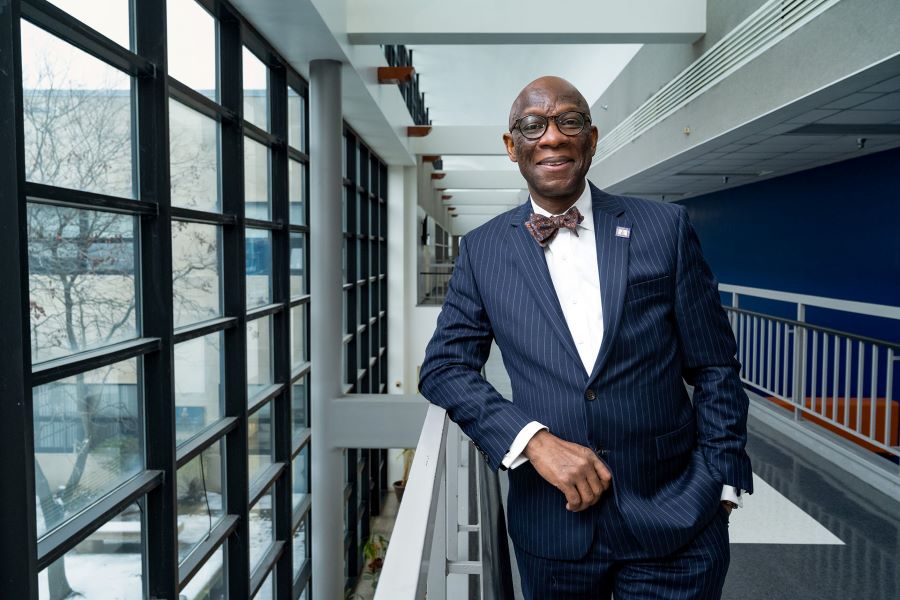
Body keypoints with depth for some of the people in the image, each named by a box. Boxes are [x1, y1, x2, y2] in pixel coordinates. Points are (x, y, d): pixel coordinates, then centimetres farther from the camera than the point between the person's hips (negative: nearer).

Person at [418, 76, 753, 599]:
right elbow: (444, 365, -1)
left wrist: (720, 487, -1)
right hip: (551, 524, 2)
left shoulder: (666, 228, -2)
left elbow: (715, 368, 1)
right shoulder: (483, 250, 0)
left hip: (675, 519, -1)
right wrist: (534, 439, -14)